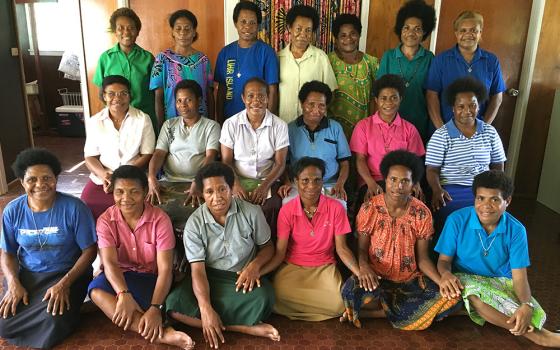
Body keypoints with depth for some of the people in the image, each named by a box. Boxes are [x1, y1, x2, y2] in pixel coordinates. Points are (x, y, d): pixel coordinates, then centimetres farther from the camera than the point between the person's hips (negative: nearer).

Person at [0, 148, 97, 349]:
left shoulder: (74, 208, -17)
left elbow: (89, 251, -12)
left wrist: (64, 283, -22)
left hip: (67, 273, -3)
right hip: (26, 274, 3)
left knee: (54, 321, -25)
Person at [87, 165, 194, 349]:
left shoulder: (160, 219, -16)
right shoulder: (106, 220, -9)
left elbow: (165, 268, -21)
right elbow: (109, 263, -22)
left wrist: (155, 308, -36)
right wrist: (124, 295, -42)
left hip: (152, 279, -3)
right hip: (121, 278, 3)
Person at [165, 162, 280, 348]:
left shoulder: (251, 212, -10)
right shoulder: (194, 223, -11)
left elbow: (268, 246, 4)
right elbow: (197, 269, -16)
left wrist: (255, 264, -20)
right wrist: (206, 309, -30)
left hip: (244, 276, -1)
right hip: (209, 277, 2)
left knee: (263, 299, -35)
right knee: (174, 305, -28)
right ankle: (247, 327, -26)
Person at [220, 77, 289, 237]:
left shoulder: (279, 125, -2)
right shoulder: (230, 124, -1)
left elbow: (280, 163, -1)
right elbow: (226, 161, 0)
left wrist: (265, 186, -17)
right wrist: (235, 184, -18)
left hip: (267, 181, 0)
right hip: (237, 180, 0)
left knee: (272, 208, -28)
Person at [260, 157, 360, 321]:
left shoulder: (336, 208, -9)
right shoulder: (287, 211, -8)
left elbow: (341, 248, -5)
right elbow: (280, 252, -8)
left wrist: (359, 272, -23)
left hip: (324, 267, 1)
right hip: (292, 267, 0)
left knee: (338, 304, -26)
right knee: (278, 298, -30)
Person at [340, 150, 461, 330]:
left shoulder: (422, 213, -4)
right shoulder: (369, 208, -8)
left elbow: (422, 258, 1)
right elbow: (361, 249, -3)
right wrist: (364, 267, -27)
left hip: (410, 281, 4)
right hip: (376, 278, -4)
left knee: (452, 299, -21)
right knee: (351, 292, -36)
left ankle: (369, 312, -14)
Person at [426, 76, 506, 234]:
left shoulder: (490, 132, 10)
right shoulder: (441, 135, -1)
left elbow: (498, 164, 16)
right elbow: (432, 169, -4)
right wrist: (437, 190, -24)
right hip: (451, 192, -3)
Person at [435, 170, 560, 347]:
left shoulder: (516, 230, -10)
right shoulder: (457, 220, -14)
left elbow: (519, 276, -12)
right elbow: (444, 259, -6)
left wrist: (527, 306, -32)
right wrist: (446, 273, -31)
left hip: (501, 282, 1)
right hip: (466, 280, -1)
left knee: (535, 314, -27)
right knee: (475, 295, -37)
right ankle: (537, 335, -23)